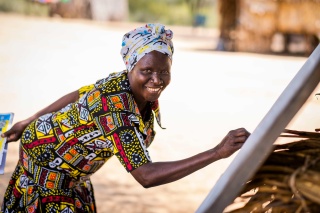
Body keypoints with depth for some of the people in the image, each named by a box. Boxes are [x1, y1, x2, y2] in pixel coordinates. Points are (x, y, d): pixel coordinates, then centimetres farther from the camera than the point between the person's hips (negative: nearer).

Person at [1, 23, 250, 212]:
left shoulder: (123, 83, -14)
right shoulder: (114, 107, -39)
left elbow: (79, 95, 2)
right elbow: (146, 176, -45)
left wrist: (31, 121, 16)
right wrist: (217, 153, -50)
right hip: (45, 158, -8)